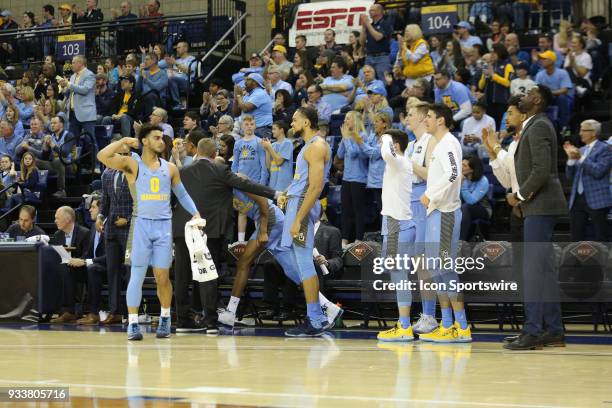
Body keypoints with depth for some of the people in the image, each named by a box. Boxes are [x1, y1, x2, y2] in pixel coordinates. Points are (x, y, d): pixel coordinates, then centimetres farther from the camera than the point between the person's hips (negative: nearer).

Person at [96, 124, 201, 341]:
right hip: (141, 224, -3)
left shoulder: (170, 168, 11)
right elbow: (102, 156, -14)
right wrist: (124, 141, -9)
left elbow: (182, 194, 19)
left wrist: (195, 213, 4)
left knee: (162, 277, 5)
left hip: (164, 225, 3)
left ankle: (165, 319, 20)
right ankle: (133, 323, -2)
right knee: (137, 276, -4)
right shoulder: (132, 165, 0)